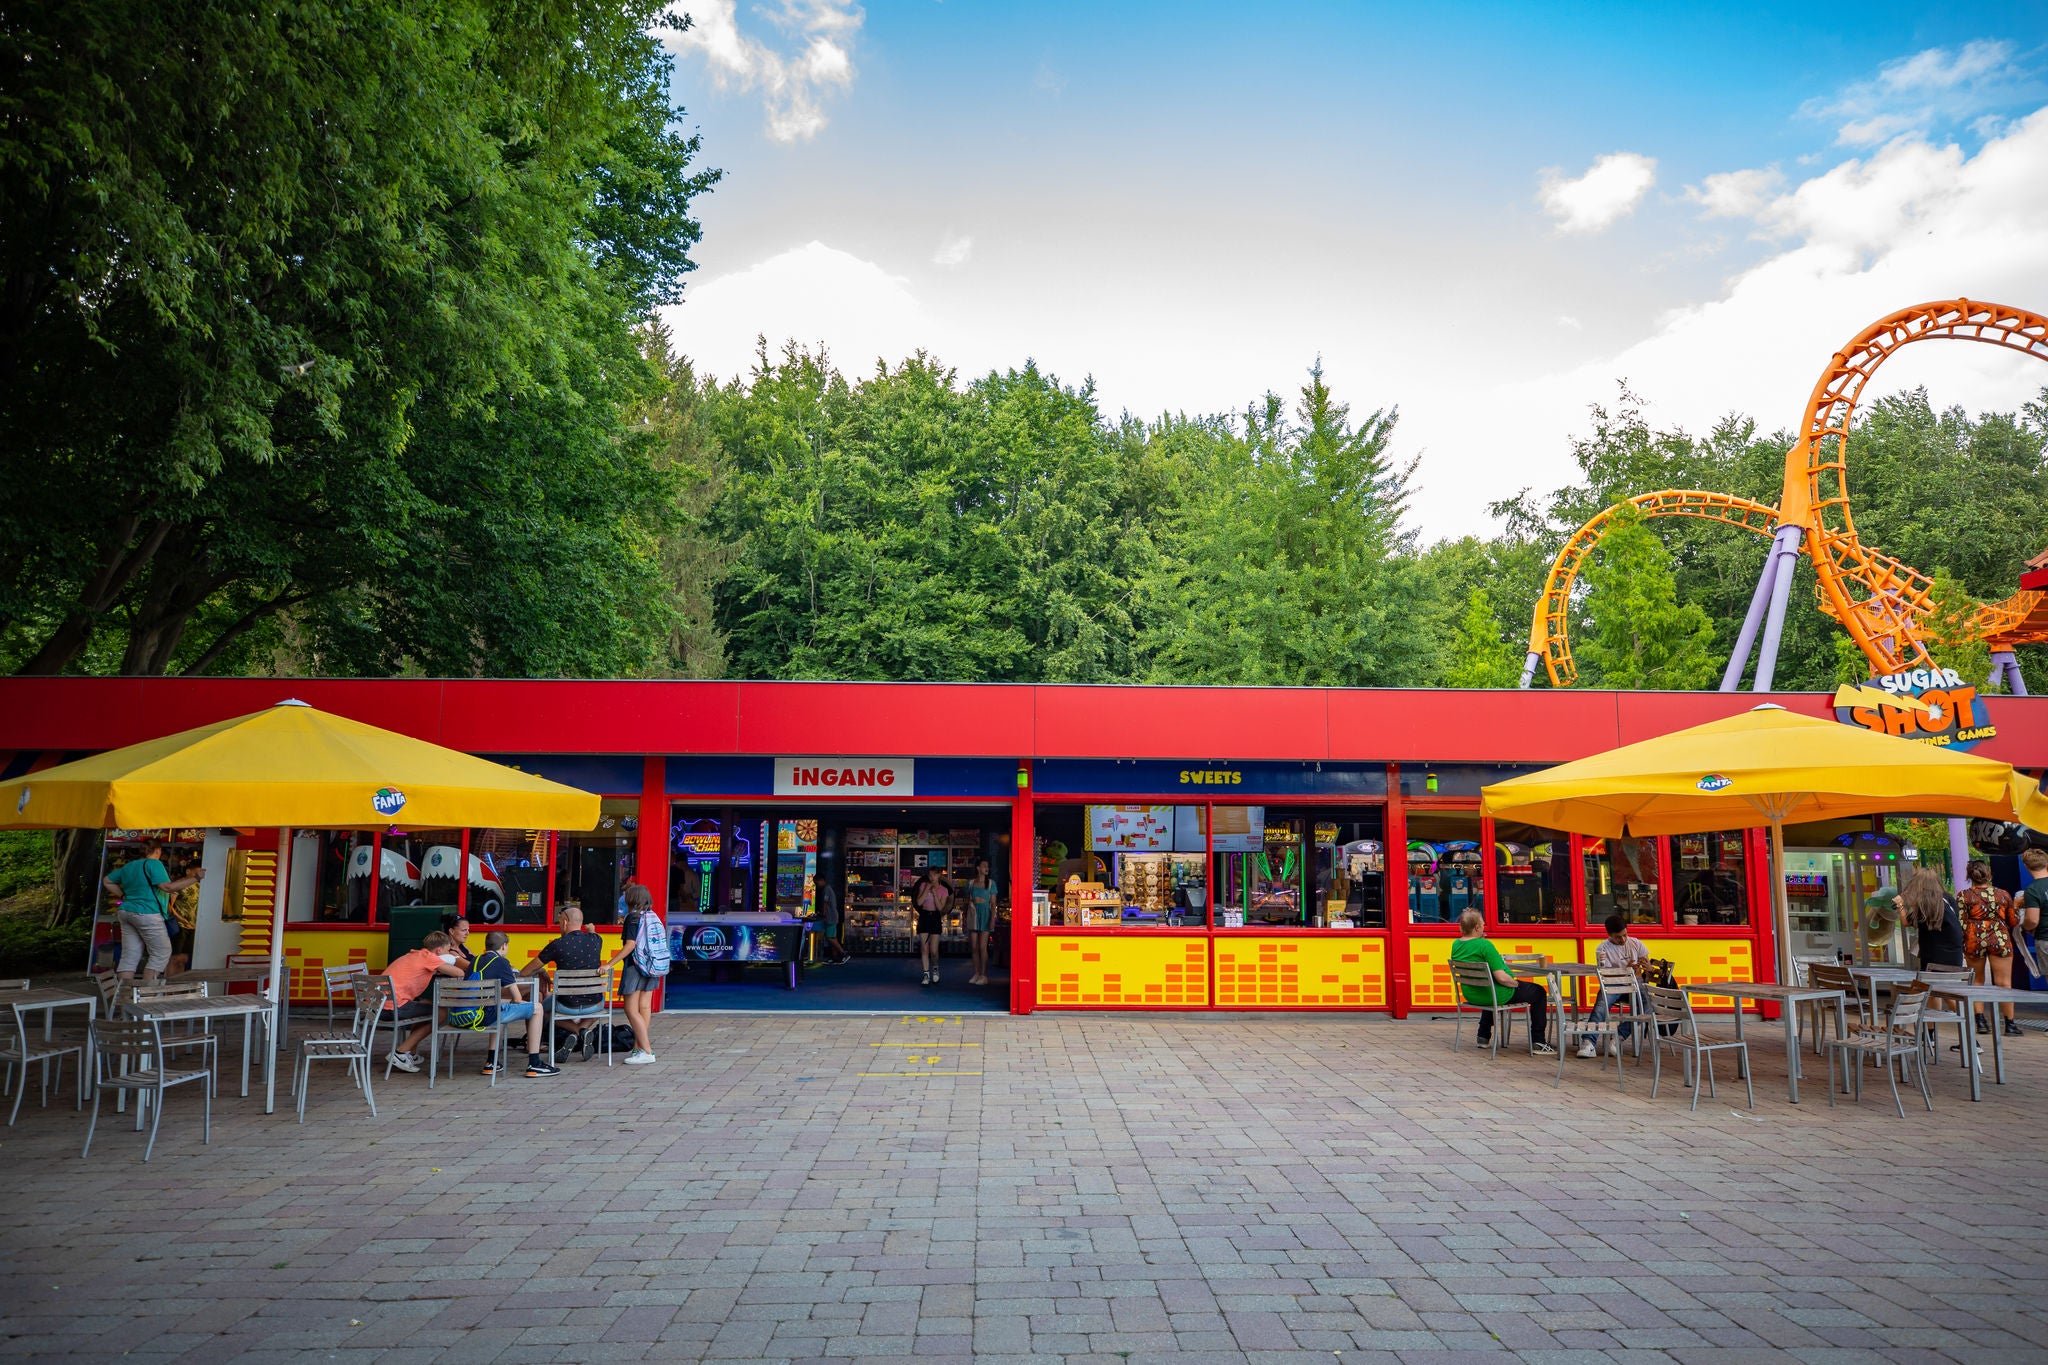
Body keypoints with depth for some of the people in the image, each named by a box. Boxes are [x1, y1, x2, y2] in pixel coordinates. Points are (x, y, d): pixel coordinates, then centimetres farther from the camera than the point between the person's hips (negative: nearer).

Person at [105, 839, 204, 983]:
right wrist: (194, 878, -16)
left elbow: (107, 882, 26)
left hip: (126, 911, 9)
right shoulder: (153, 864, -10)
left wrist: (123, 895, 21)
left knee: (129, 956, 8)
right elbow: (168, 887, -17)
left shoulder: (127, 866, 16)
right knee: (162, 952, -1)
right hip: (147, 914, -9)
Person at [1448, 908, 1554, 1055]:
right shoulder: (1484, 945, -26)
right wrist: (1516, 984, -7)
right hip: (1495, 996, -8)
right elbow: (1502, 978, -27)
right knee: (1539, 993, 9)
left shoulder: (1455, 945, -3)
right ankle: (1538, 1043, 10)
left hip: (1471, 995, 8)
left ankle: (1483, 1036, 41)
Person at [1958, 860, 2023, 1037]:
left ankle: (1980, 1020, 7)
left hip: (1974, 940, -1)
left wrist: (1960, 946, 4)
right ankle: (2010, 1023, 3)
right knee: (2004, 983, 3)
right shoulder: (2003, 894, 3)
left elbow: (1960, 924, -9)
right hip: (2000, 940, 1)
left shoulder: (1964, 896, -4)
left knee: (1977, 981, 12)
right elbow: (2014, 921, 12)